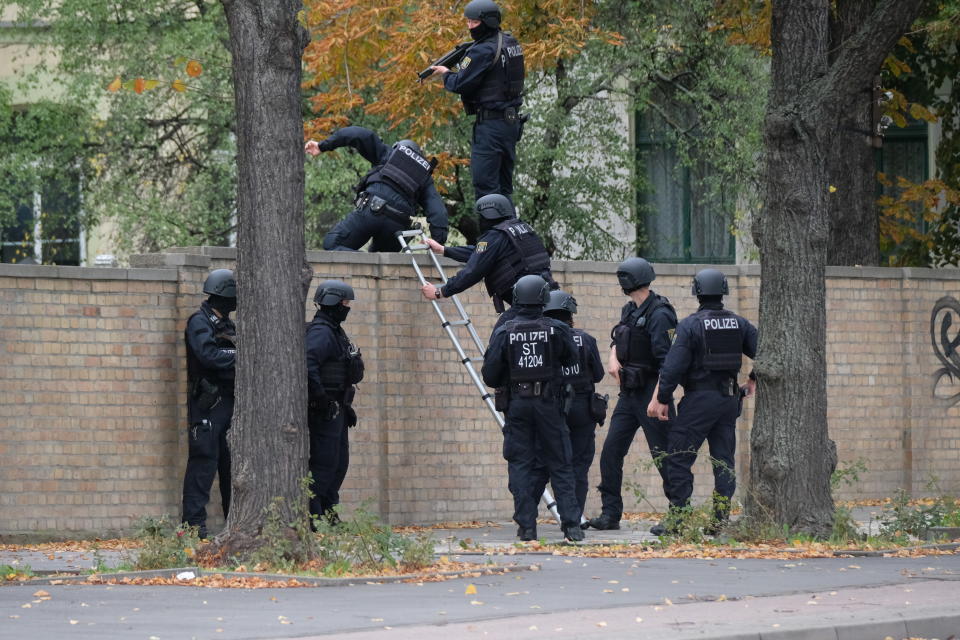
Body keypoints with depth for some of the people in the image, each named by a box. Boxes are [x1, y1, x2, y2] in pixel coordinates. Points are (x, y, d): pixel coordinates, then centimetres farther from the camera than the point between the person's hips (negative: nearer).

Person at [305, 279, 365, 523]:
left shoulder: (335, 332, 19)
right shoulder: (320, 333, -15)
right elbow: (308, 365, -30)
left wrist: (346, 407, 24)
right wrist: (321, 398, -26)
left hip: (336, 409, 11)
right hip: (324, 410, -11)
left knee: (339, 463, 13)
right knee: (324, 464, -10)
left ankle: (328, 513, 19)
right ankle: (313, 515, -9)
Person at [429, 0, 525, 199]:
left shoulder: (483, 51, -16)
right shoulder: (511, 42, 10)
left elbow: (461, 84, -14)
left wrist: (446, 74, 6)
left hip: (491, 124, -9)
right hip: (512, 121, 9)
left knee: (485, 182, -8)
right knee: (503, 184, 14)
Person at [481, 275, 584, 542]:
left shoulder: (504, 332, -5)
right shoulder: (557, 330, -5)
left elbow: (490, 374, -5)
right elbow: (571, 359, 11)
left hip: (516, 405, 0)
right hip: (548, 404, 0)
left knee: (520, 467, 5)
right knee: (560, 466, 6)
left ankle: (527, 527, 0)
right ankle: (571, 525, 0)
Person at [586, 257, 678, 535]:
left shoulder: (659, 315, -16)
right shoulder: (630, 311, 13)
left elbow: (666, 361, -21)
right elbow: (618, 342, 25)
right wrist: (613, 357, 2)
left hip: (651, 394, -9)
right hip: (629, 394, 9)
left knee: (662, 455, -5)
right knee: (610, 451, 6)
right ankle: (610, 514, 11)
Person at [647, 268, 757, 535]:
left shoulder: (690, 325, -10)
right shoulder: (739, 324, 6)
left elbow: (674, 366, -14)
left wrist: (662, 400, -7)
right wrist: (754, 380, 22)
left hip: (699, 399, -5)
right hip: (729, 398, 6)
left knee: (679, 458, -1)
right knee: (724, 460, 9)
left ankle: (678, 517, -6)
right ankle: (721, 520, 5)